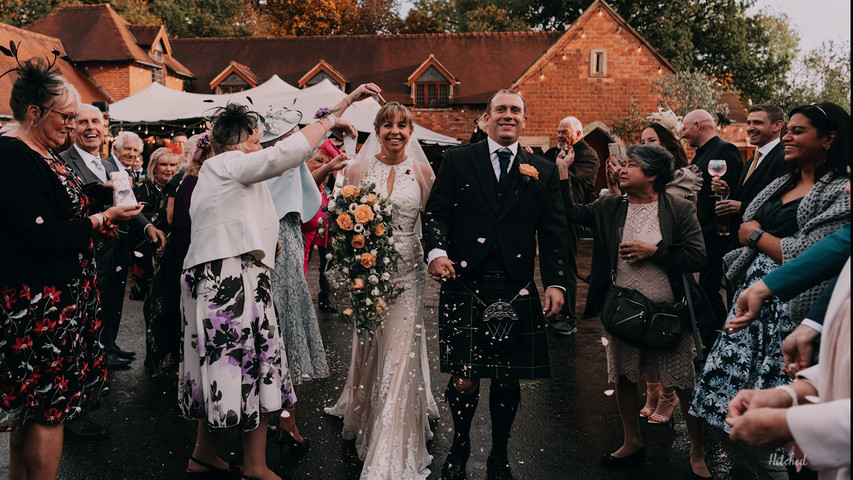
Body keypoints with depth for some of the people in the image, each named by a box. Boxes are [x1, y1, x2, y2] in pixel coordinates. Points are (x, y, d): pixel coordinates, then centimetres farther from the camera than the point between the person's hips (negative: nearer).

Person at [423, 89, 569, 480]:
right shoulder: (457, 161, 7)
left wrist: (556, 282, -3)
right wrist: (437, 250, -16)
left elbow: (554, 232, 7)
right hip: (464, 287, -1)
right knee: (464, 380, -1)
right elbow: (436, 213, 3)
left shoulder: (543, 172, 11)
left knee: (508, 381, 9)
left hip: (516, 293, 2)